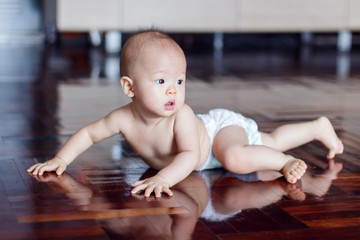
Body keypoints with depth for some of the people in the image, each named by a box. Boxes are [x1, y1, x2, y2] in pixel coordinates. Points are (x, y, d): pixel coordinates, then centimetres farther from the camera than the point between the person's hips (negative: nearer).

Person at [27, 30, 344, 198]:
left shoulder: (181, 117, -40)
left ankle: (286, 162, -15)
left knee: (235, 158, -40)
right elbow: (89, 133, -12)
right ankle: (317, 127, 41)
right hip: (206, 125, 6)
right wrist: (61, 159, -22)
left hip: (223, 127, -6)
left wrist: (164, 177, -64)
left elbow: (190, 155, -50)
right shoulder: (125, 118, -25)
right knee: (272, 140, 22)